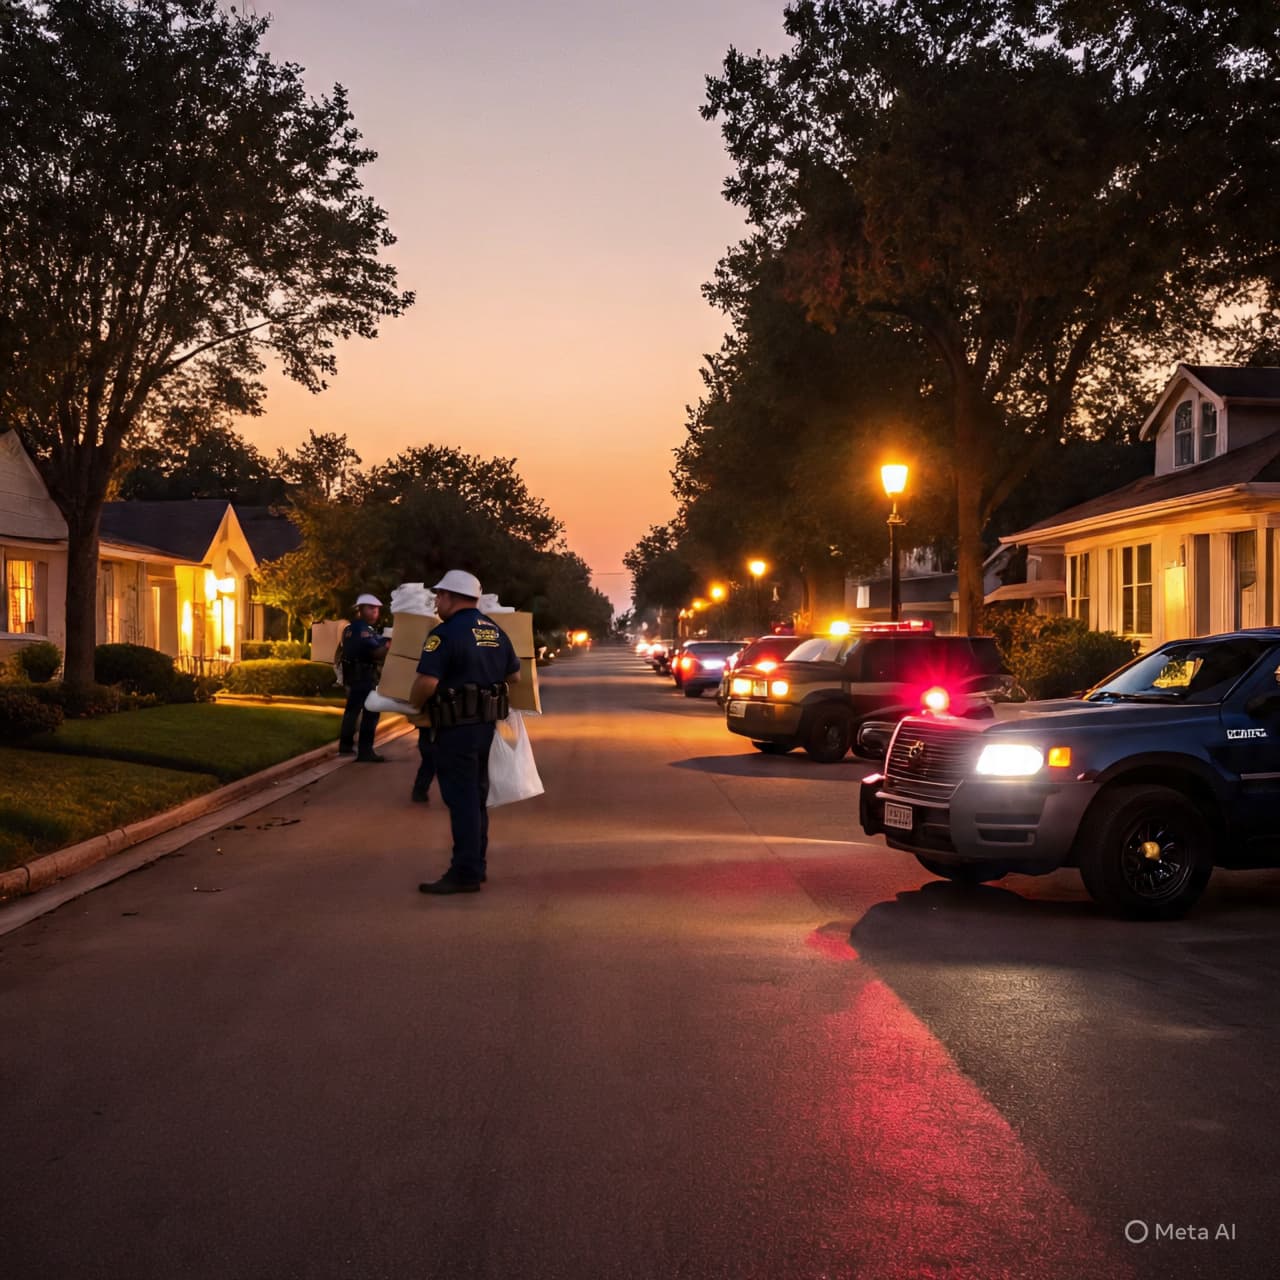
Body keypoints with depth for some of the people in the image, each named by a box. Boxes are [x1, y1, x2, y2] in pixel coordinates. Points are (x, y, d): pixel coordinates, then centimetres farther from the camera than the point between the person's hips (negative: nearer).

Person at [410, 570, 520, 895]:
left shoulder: (445, 634, -15)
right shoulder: (494, 631, 10)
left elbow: (427, 682, -24)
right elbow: (514, 675, 18)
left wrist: (414, 703, -5)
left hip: (457, 725, -8)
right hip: (486, 722, 8)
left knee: (461, 798, -4)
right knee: (476, 795, 16)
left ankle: (465, 873, -2)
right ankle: (476, 865, 24)